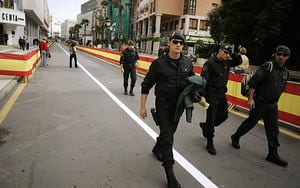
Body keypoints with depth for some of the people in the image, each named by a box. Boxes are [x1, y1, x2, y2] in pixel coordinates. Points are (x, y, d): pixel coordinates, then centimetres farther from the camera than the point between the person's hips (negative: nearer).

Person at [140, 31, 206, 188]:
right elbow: (146, 85, -6)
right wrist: (143, 106, -7)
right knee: (167, 136, -5)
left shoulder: (187, 63, 0)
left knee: (169, 132, 20)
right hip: (163, 104, -5)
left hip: (178, 105, 5)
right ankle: (170, 175, 5)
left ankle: (157, 149, 50)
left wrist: (200, 97, 0)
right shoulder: (159, 63, -12)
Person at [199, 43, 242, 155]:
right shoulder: (210, 63, -16)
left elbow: (239, 62, 22)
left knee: (224, 115, 14)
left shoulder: (227, 62, 6)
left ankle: (205, 126, 38)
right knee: (211, 118, -1)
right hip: (211, 94, -8)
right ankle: (210, 144, 13)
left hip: (222, 93, 8)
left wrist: (235, 55, 3)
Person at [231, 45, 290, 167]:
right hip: (259, 103, -6)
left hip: (273, 105, 7)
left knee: (273, 130, 8)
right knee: (250, 122, 5)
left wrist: (275, 102, 20)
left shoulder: (285, 72, 10)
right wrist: (250, 98, -20)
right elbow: (253, 82, -16)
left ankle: (273, 154, 17)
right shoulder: (267, 67, -12)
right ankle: (235, 137, 28)